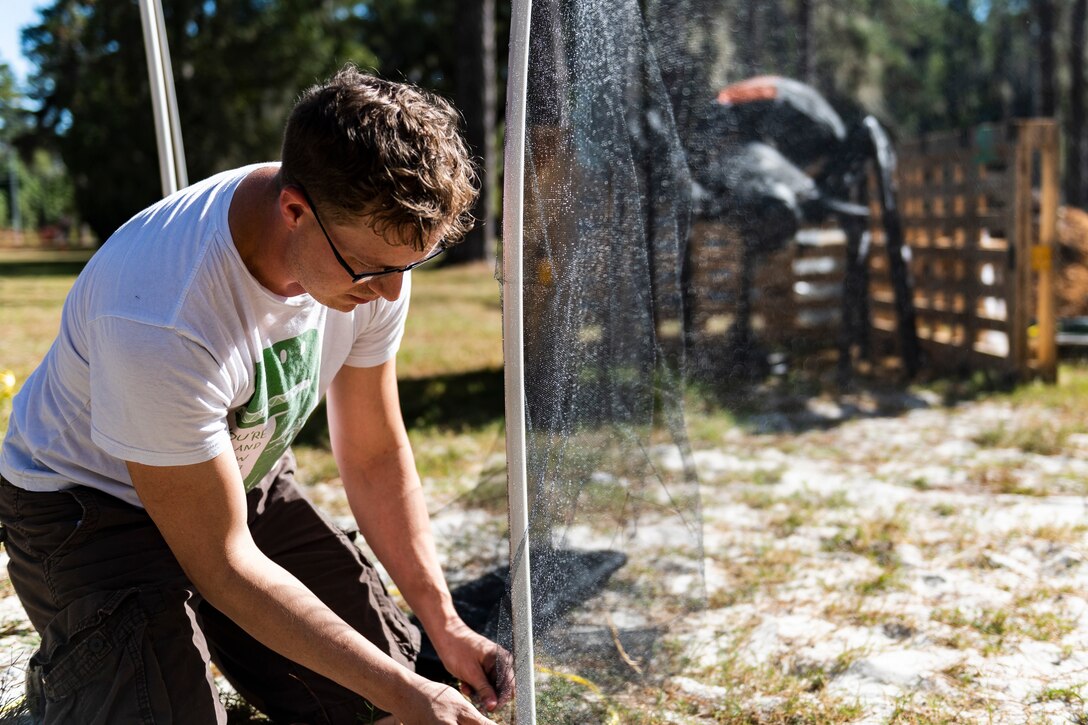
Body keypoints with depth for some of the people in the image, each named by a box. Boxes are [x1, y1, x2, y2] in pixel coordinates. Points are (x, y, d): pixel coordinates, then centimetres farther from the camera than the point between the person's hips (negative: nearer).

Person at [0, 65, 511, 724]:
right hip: (90, 499, -5)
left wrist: (446, 626, -9)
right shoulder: (161, 321, -40)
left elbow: (376, 456, -5)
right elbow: (223, 565, -28)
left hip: (245, 477, 6)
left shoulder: (374, 240, -20)